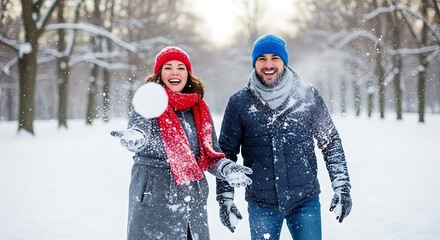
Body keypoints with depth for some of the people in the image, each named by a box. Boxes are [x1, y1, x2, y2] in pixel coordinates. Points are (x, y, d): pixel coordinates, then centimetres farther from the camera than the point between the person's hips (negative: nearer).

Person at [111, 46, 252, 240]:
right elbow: (139, 127, -22)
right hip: (154, 197, -4)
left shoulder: (199, 109, 12)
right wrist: (133, 138, -46)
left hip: (193, 199, 5)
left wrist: (227, 169, -6)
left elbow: (211, 154, 14)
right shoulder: (149, 103, -1)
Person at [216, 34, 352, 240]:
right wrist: (225, 198, 2)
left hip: (306, 201, 0)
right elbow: (226, 152, 5)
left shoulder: (308, 95, -1)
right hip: (261, 204, 0)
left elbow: (331, 142, 5)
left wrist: (342, 188, 1)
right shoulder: (239, 103, -2)